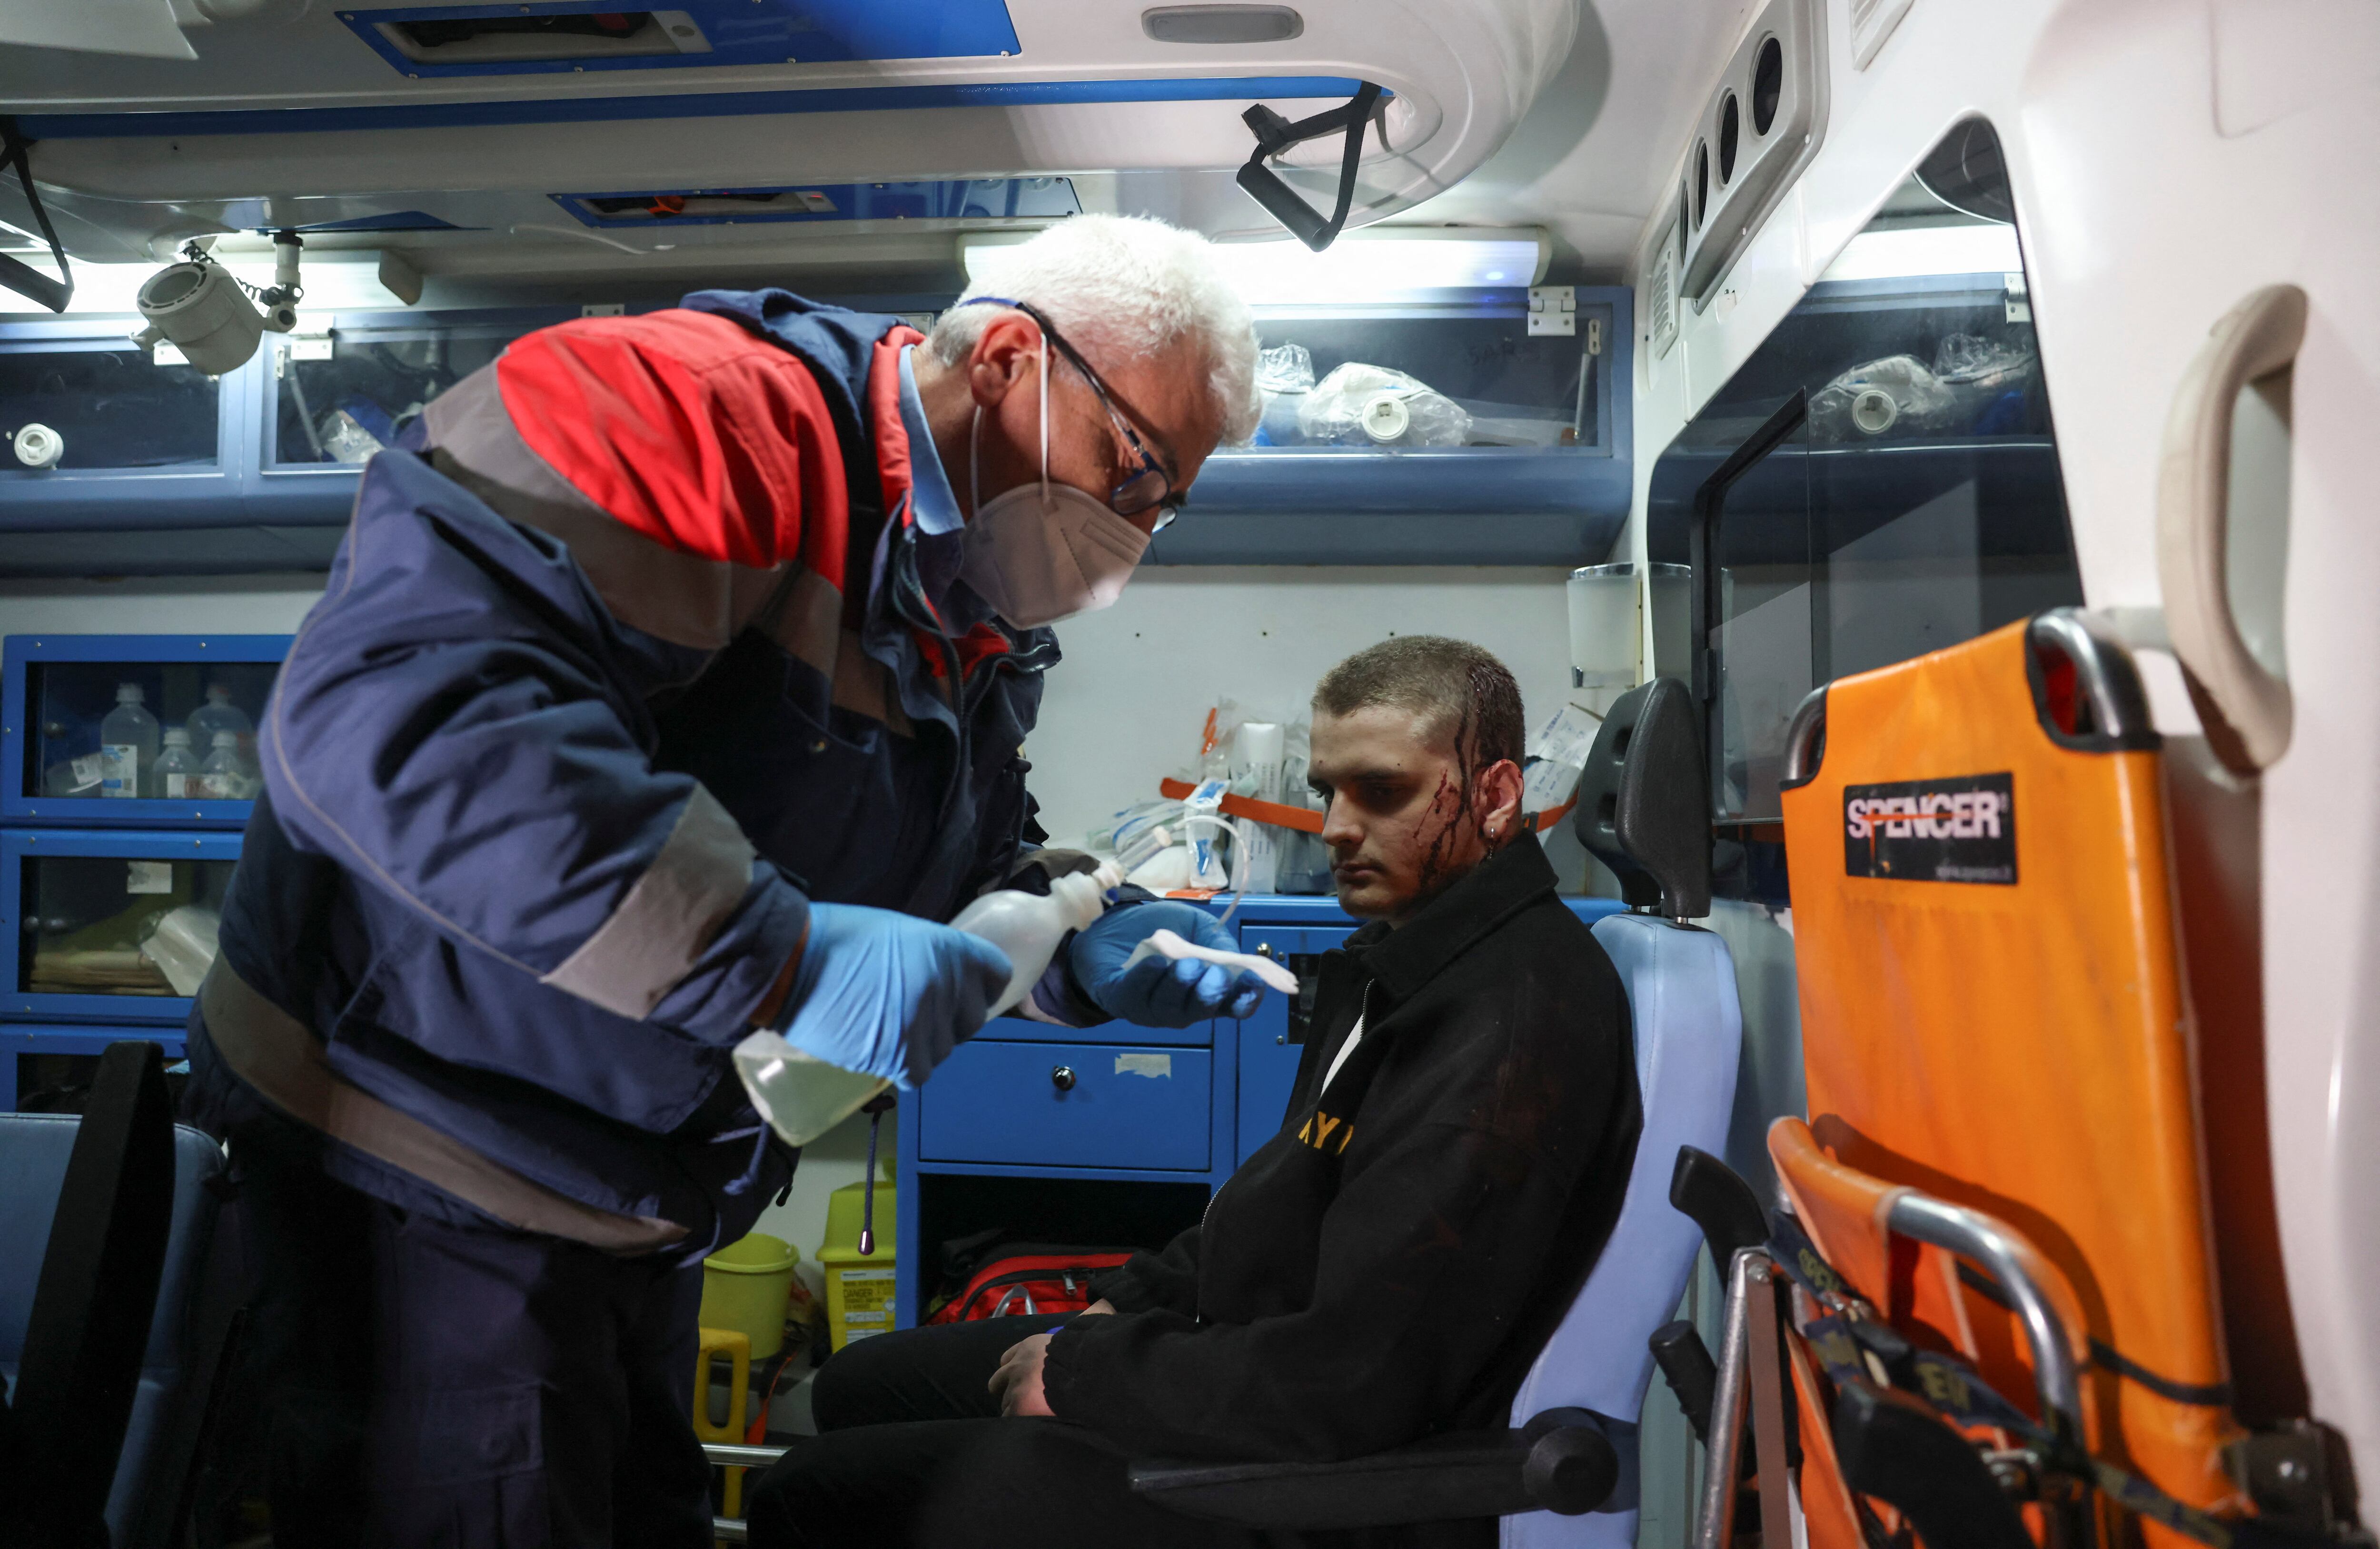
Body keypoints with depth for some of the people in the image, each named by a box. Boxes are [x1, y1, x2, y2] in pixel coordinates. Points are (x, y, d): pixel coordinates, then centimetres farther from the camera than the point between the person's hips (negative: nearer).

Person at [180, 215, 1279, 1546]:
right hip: (420, 1184, -8)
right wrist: (778, 958, -37)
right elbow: (387, 702, -38)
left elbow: (966, 866, 16)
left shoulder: (980, 630, 5)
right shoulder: (703, 411, -26)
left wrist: (1086, 950, -6)